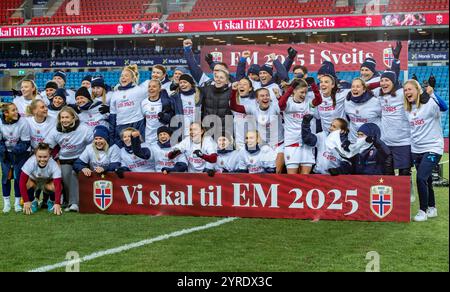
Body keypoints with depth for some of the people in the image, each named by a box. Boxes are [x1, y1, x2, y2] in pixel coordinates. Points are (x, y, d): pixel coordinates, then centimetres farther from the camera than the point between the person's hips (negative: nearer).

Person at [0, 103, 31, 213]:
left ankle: (17, 202, 10)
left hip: (21, 153, -2)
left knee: (18, 175, -4)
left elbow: (25, 143, -15)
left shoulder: (23, 123, -20)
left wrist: (15, 150, -24)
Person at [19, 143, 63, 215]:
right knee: (28, 183, -33)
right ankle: (33, 201, -2)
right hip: (33, 181, 0)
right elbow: (22, 182, -34)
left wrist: (57, 203, -48)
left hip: (48, 183, 0)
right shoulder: (30, 162, -34)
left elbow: (58, 185, -38)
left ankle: (51, 202, 3)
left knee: (54, 186, -32)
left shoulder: (54, 165, -33)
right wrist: (26, 201, -37)